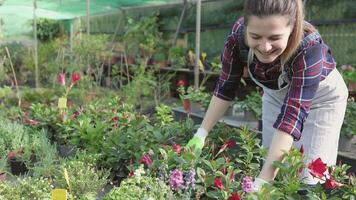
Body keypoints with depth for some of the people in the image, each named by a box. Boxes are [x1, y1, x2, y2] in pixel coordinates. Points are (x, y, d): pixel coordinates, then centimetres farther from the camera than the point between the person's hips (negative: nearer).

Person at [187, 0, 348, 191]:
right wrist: (201, 133, -17)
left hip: (322, 95, -3)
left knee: (308, 178, -8)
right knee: (269, 160, 6)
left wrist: (261, 182, -48)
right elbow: (225, 88, -15)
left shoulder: (309, 47, -39)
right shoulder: (238, 34, -28)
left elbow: (292, 116, -43)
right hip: (276, 93, 4)